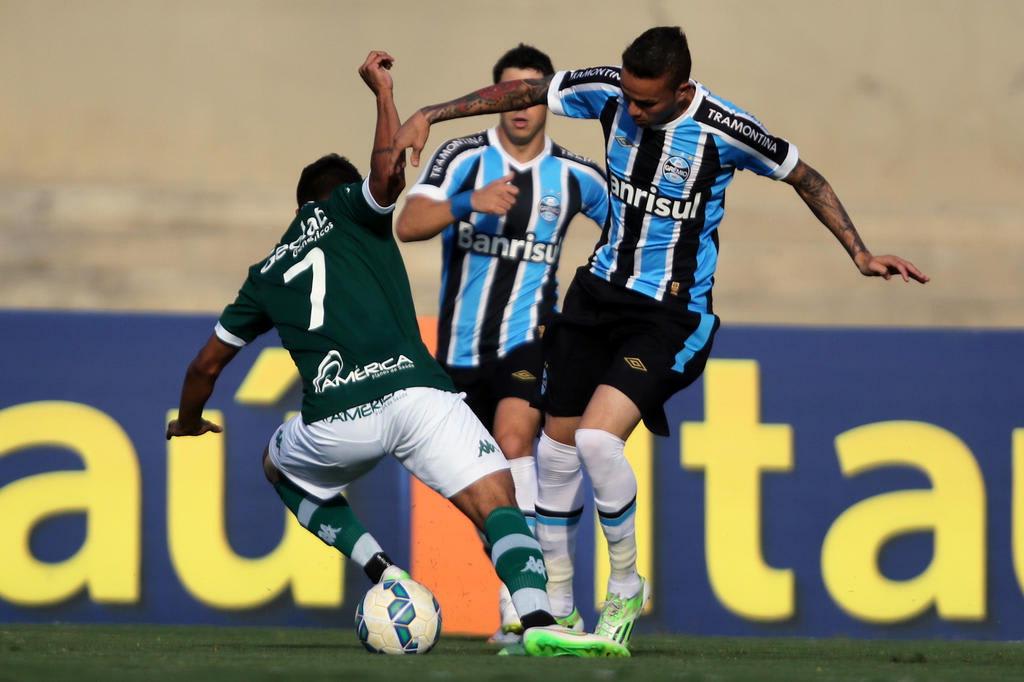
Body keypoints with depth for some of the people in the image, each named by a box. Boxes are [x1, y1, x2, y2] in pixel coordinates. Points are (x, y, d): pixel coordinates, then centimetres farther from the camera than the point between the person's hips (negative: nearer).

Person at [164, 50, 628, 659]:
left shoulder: (268, 274, 30)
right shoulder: (348, 210, 20)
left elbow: (207, 365, 36)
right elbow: (389, 173, -3)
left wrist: (188, 423, 55)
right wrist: (383, 89, 10)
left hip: (334, 420, 3)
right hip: (414, 390, -3)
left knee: (281, 467, 34)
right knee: (497, 501, -6)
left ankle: (383, 573, 13)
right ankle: (538, 622, -36)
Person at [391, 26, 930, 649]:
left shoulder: (723, 130, -19)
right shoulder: (609, 91, -8)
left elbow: (804, 178, -4)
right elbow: (522, 92, 6)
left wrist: (861, 255, -6)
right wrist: (428, 116, 4)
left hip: (670, 316, -6)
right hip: (600, 291, 6)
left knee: (597, 438, -24)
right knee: (557, 447, 8)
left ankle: (627, 586, -2)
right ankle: (554, 605, 24)